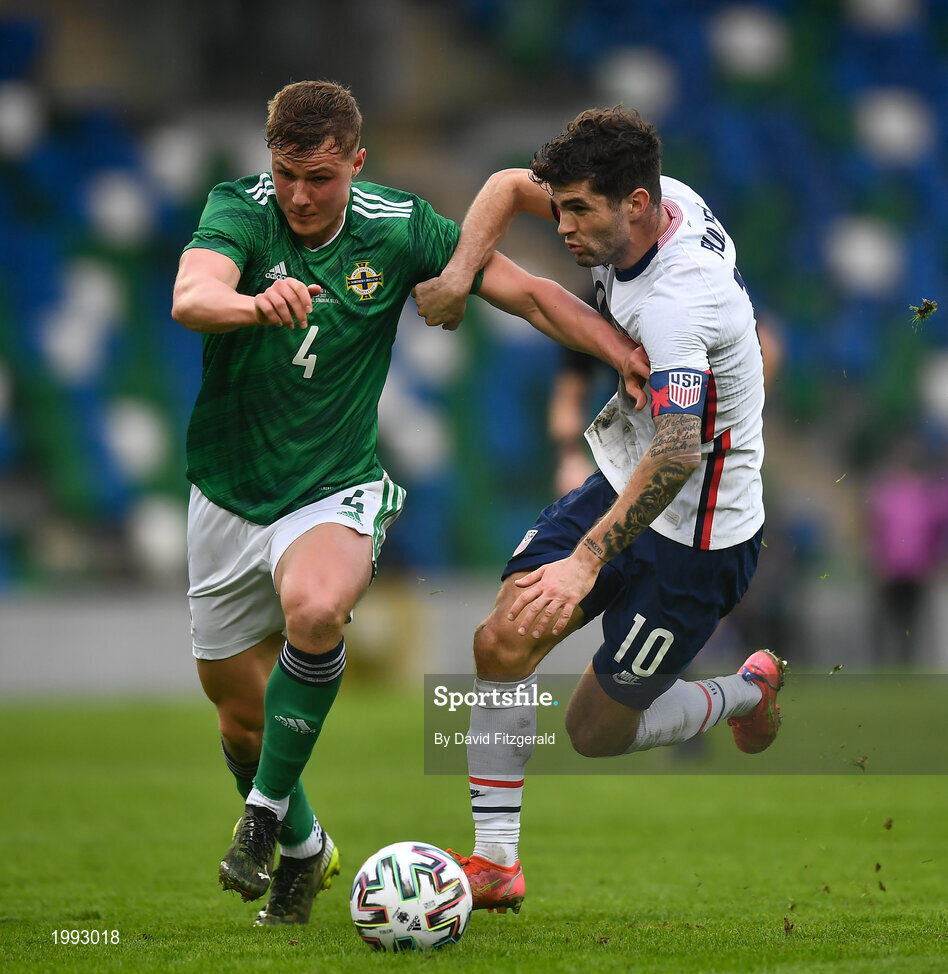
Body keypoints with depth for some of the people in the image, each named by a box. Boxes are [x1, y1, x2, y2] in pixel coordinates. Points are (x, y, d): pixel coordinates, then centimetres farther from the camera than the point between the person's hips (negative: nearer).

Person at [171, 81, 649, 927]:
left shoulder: (398, 228, -9)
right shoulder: (240, 209, -13)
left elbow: (526, 292, -2)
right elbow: (191, 297, -34)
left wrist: (630, 354, -15)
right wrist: (256, 304, -57)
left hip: (335, 492, -1)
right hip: (229, 497, 1)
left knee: (314, 608, -35)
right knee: (240, 713, 10)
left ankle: (268, 809, -18)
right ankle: (302, 850, 38)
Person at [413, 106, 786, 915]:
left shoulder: (674, 303, -33)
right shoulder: (667, 201, -7)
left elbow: (677, 453, -44)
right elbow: (513, 184, 7)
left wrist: (586, 561, -50)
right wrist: (461, 271, -11)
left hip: (694, 536, -8)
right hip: (621, 483, 8)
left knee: (597, 731, 2)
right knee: (502, 644, -5)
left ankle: (749, 692, 27)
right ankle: (495, 862, 1)